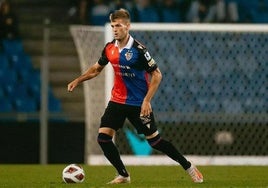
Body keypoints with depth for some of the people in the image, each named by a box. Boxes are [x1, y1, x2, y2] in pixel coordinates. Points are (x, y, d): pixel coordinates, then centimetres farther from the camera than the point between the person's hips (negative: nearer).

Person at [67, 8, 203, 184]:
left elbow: (157, 75, -14)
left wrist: (147, 100, -19)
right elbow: (96, 68, 19)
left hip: (138, 103, -5)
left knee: (154, 140, -1)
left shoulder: (138, 50, -18)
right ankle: (123, 175, 7)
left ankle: (189, 167, 16)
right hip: (117, 101, 5)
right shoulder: (110, 48, 0)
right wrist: (78, 80, 8)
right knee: (103, 137, -8)